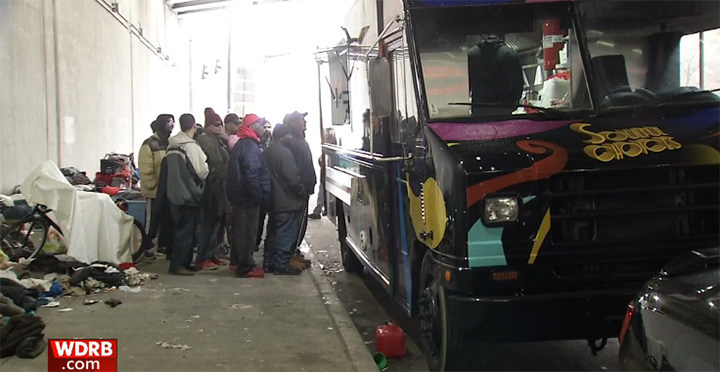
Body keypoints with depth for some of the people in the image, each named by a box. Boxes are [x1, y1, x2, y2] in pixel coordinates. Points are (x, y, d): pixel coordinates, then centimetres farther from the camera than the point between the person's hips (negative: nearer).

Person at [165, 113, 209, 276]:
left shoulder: (172, 145, 6)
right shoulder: (191, 146, -17)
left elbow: (172, 170, 13)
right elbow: (202, 172, -17)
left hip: (174, 194, 8)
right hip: (189, 195, -8)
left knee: (182, 230, 15)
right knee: (186, 231, -1)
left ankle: (184, 262, 22)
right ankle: (178, 264, 0)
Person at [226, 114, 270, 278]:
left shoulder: (242, 144, 16)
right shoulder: (250, 146, -18)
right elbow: (251, 175, -26)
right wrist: (259, 196, -21)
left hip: (241, 195, 11)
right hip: (248, 196, -11)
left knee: (241, 229, 19)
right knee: (248, 231, -4)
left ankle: (237, 261, 29)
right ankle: (245, 267, 2)